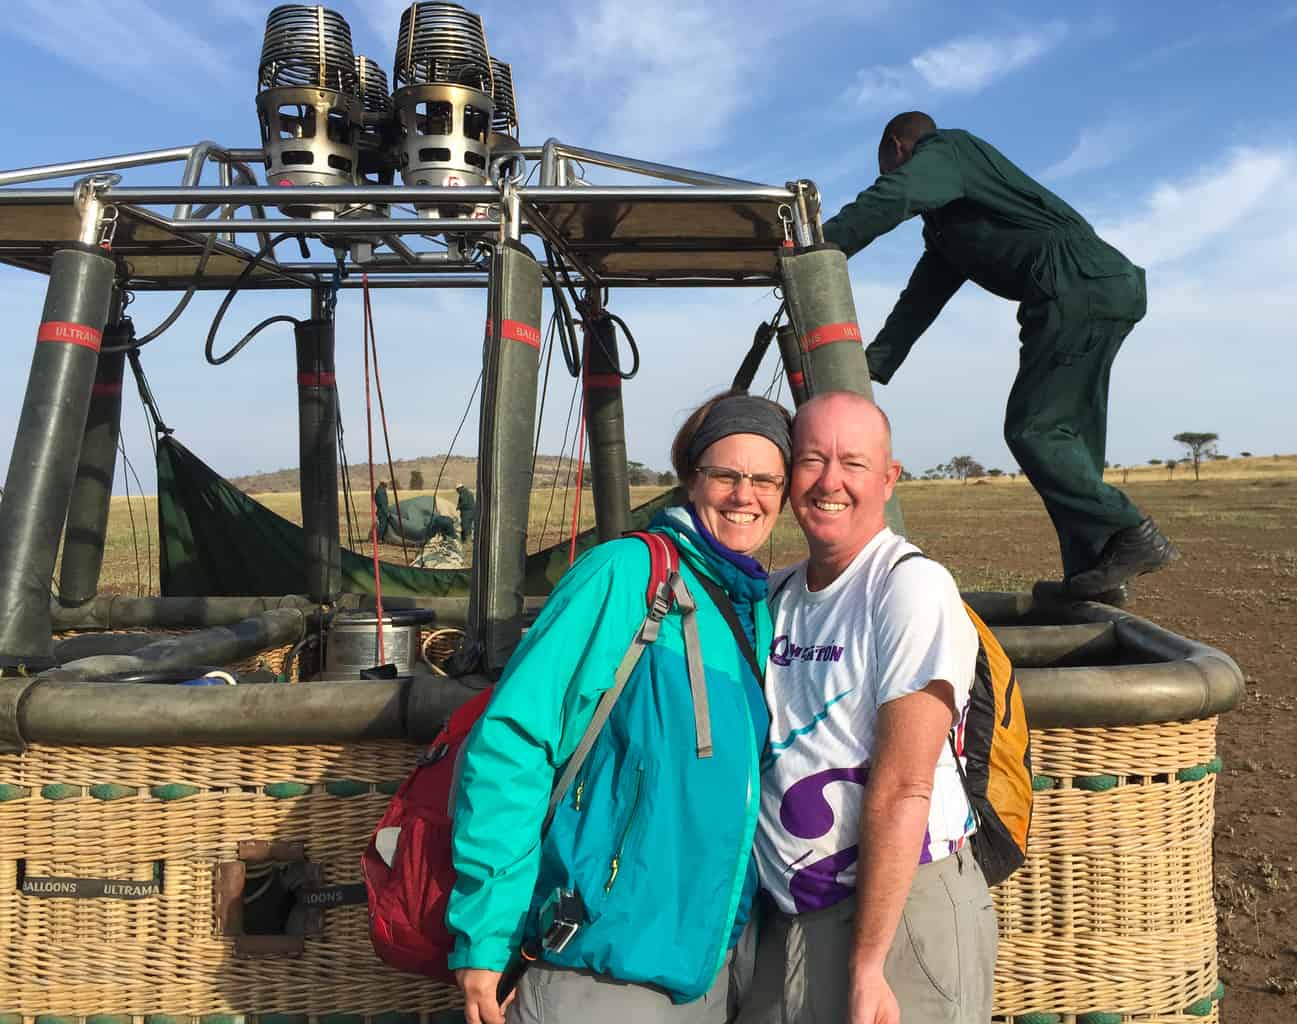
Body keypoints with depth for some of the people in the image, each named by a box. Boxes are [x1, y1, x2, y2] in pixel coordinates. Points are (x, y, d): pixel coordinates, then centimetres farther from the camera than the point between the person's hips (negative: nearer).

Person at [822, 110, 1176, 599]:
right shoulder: (945, 227, 32)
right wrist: (869, 368, 20)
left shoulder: (944, 149, 4)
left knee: (1032, 430, -11)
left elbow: (888, 200, -18)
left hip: (1079, 286, -10)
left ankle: (1131, 535, -12)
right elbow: (920, 299, 26)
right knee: (1066, 434, 8)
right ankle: (1091, 570, 6)